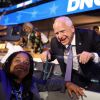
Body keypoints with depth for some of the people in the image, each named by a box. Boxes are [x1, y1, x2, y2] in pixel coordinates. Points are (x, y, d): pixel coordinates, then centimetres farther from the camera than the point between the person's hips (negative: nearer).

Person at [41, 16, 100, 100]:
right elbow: (53, 54, 10)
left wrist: (92, 55, -38)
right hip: (74, 79, 3)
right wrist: (47, 53, -11)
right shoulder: (55, 42, -8)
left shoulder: (89, 36, -19)